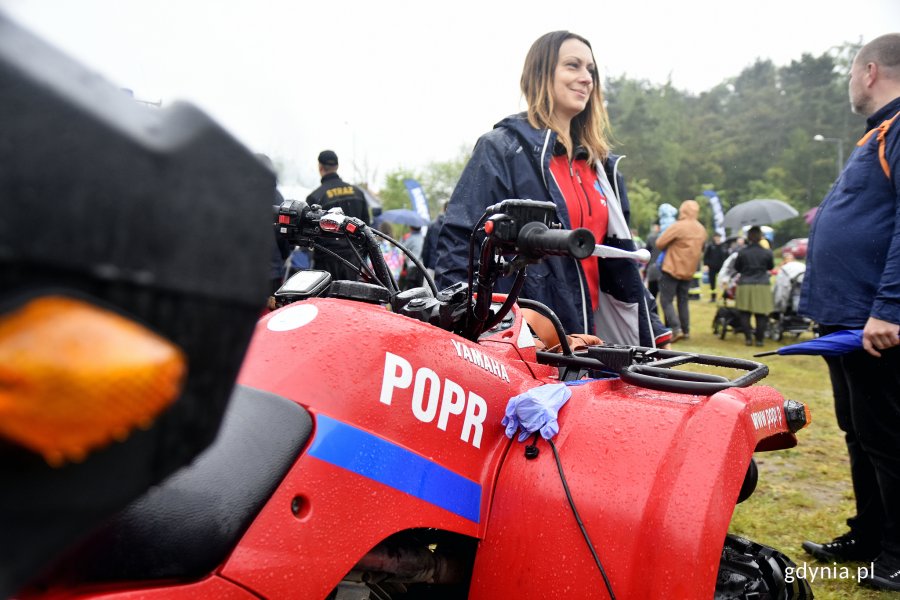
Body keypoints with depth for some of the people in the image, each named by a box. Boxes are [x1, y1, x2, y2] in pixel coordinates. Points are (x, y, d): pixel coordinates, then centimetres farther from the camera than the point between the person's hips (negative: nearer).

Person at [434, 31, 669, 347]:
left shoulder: (600, 164, 14)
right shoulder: (502, 148, -5)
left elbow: (620, 260, 17)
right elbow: (460, 243, -12)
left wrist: (652, 334, 13)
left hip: (584, 337, 6)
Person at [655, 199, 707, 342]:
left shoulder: (678, 226, -16)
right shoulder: (702, 230, 8)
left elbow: (660, 243, -14)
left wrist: (670, 247, 6)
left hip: (672, 269, -7)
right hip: (689, 271, 7)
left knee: (666, 300, -2)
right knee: (683, 301, 17)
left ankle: (676, 329, -14)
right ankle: (686, 330, 17)